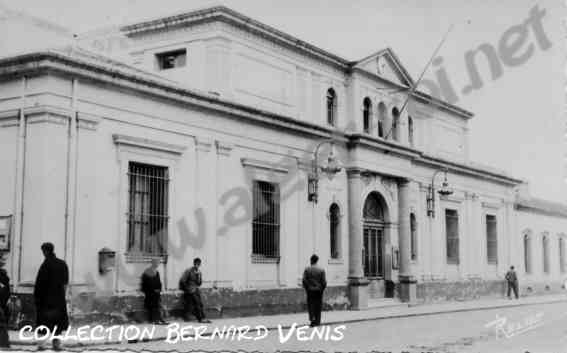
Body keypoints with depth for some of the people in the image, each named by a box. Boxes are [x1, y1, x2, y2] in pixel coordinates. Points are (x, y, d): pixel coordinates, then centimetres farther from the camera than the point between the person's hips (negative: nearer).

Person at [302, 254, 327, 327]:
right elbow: (324, 282, -5)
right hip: (318, 290, 0)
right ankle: (317, 321, 12)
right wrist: (322, 289, 9)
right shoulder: (321, 270, -4)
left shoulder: (307, 269, -4)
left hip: (310, 290, 0)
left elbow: (304, 280, -8)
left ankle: (312, 318, -8)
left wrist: (306, 288, 4)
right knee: (318, 306, 8)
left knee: (310, 304, 9)